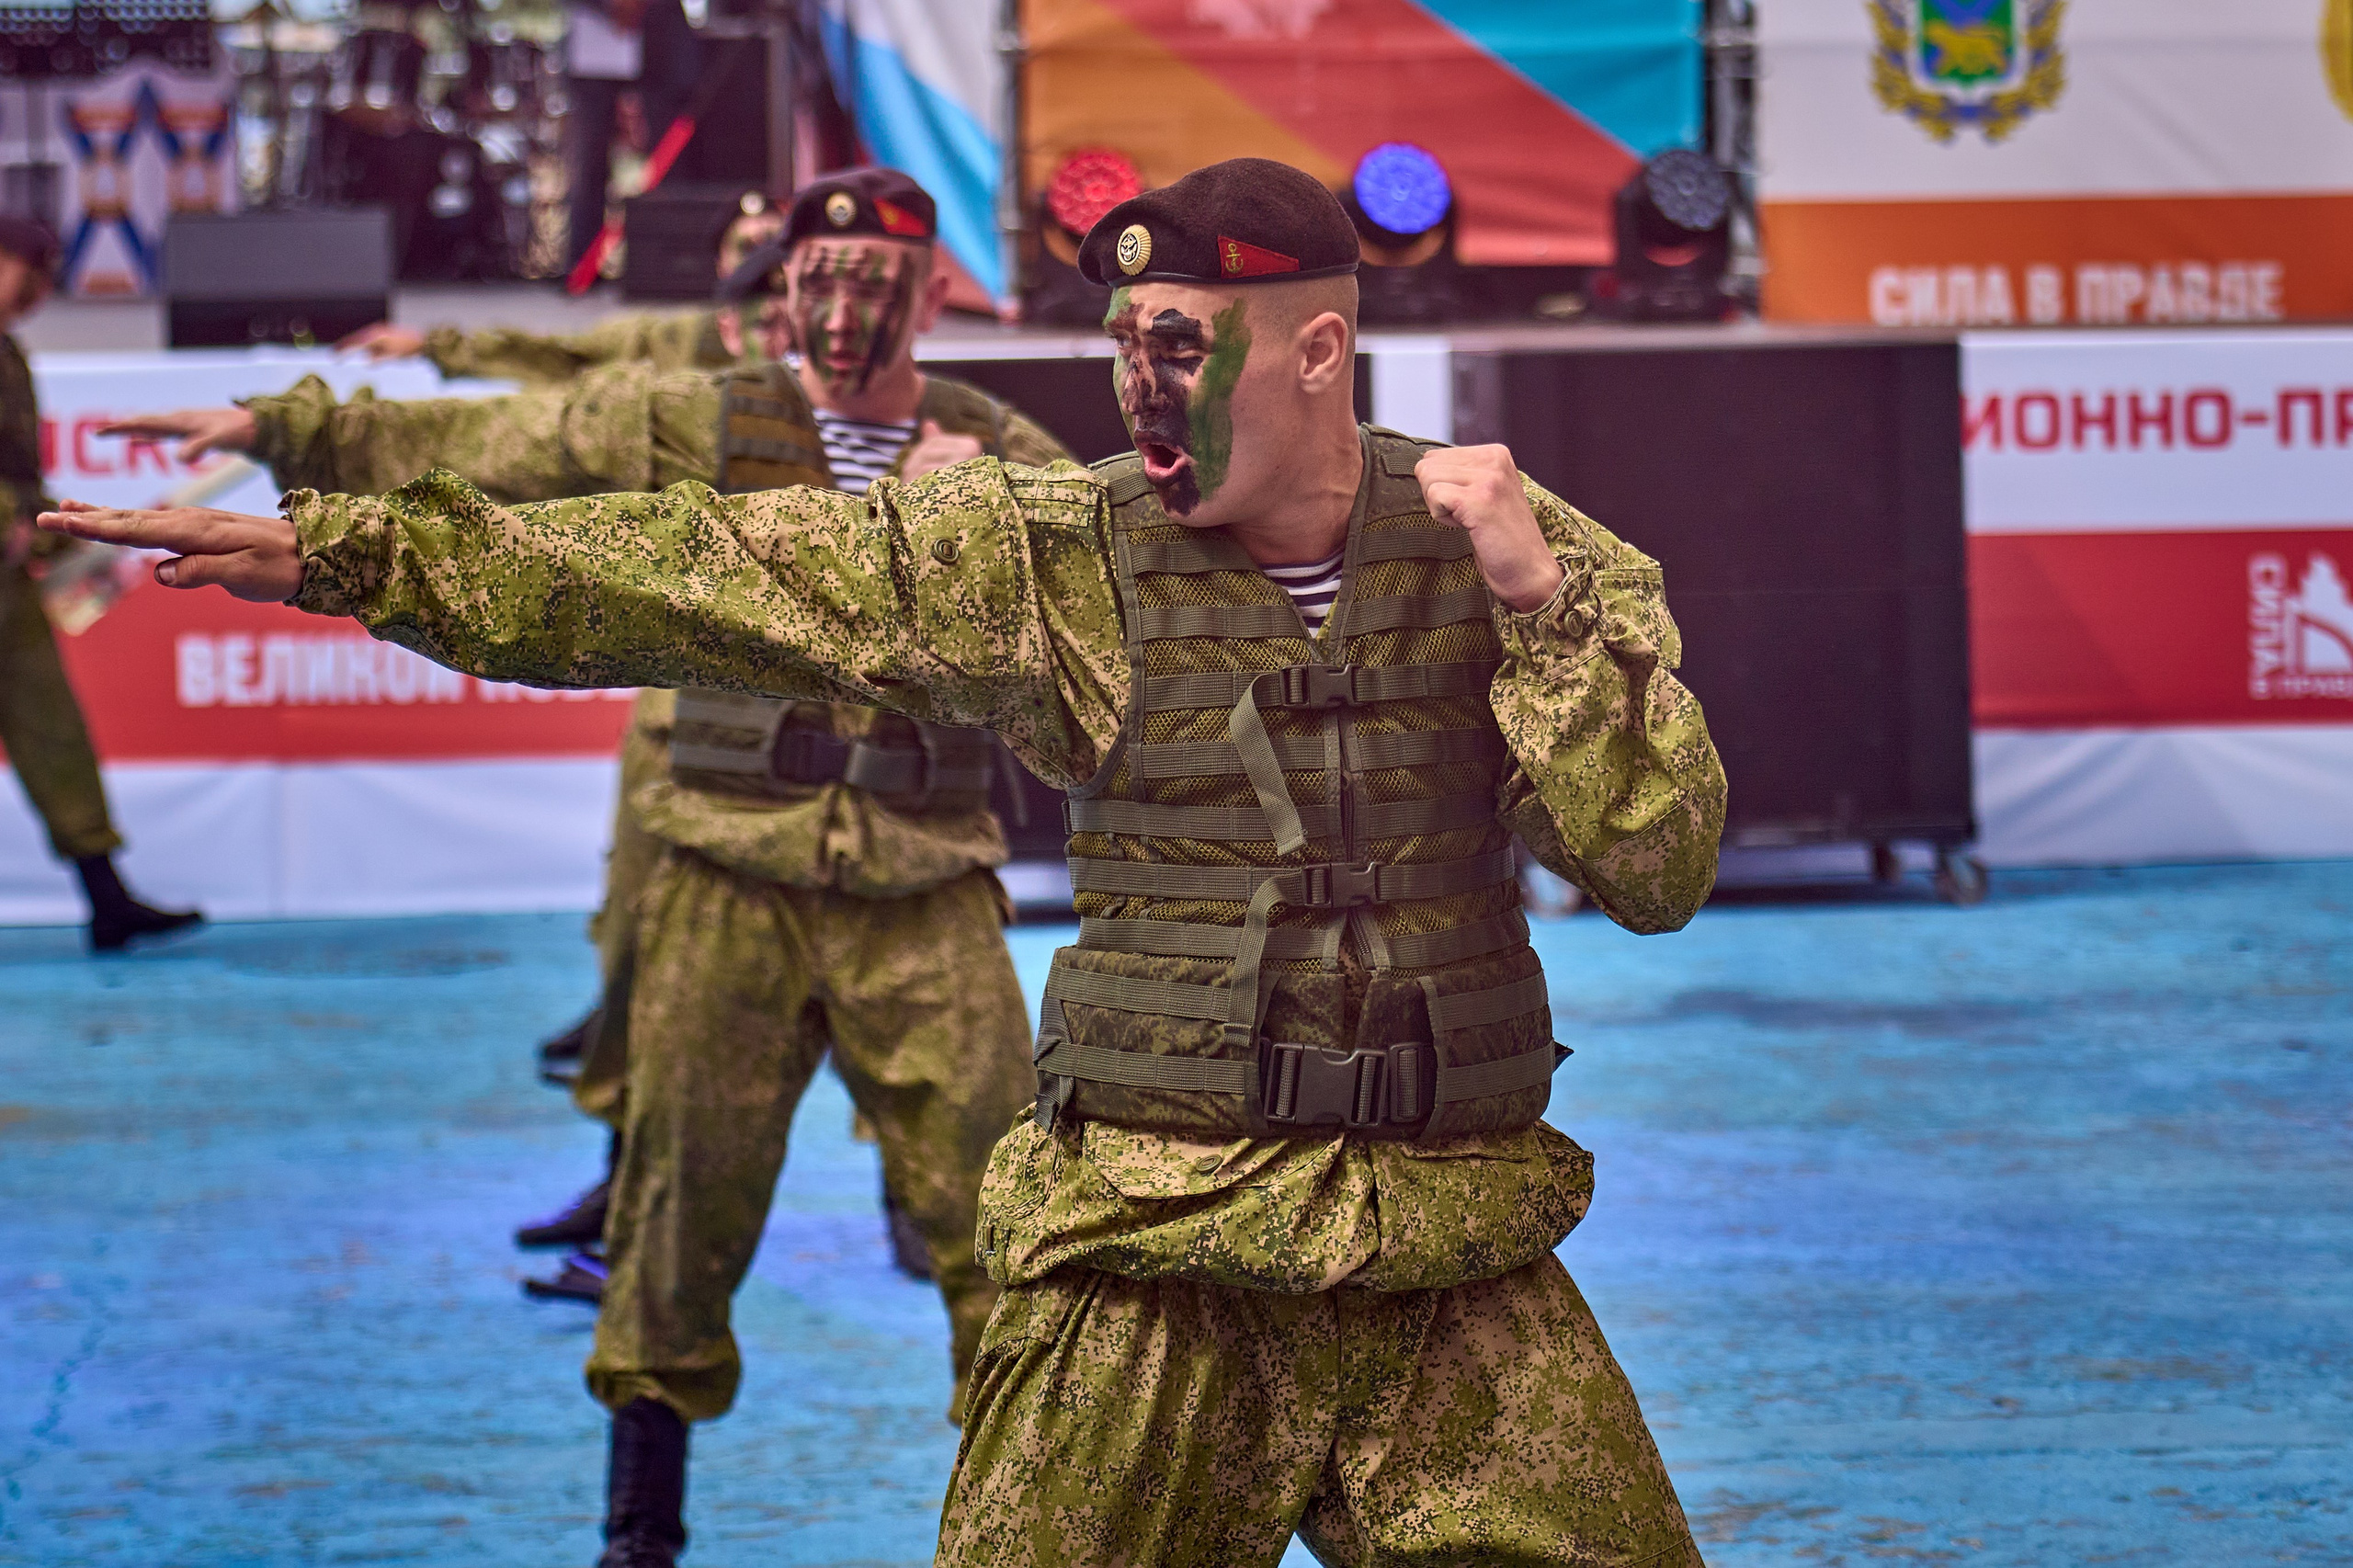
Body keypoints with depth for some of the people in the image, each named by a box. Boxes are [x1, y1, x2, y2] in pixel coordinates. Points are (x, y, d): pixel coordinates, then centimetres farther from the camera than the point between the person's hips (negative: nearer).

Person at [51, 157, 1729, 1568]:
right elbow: (700, 572, -3)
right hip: (1151, 1261, -1)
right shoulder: (1056, 554, -3)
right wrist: (337, 550, -7)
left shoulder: (1522, 553, 0)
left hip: (1455, 1276, 1)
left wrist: (1542, 606, -16)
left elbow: (1661, 872, -5)